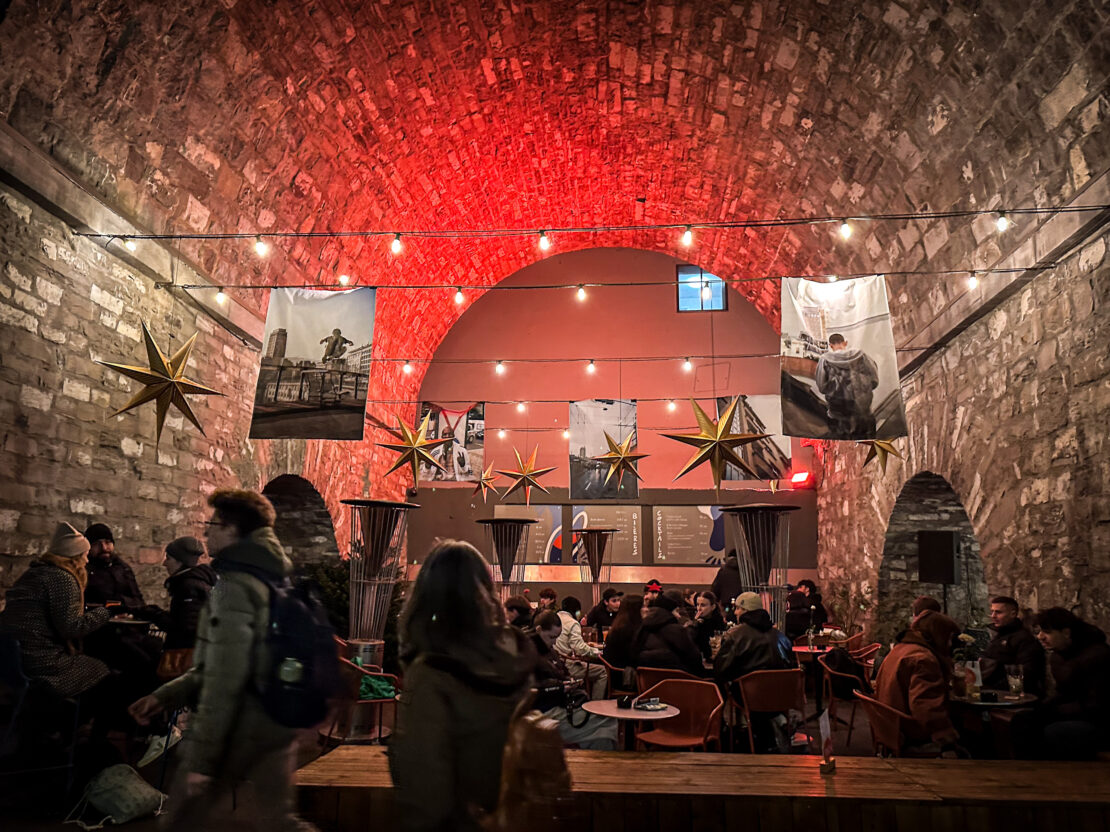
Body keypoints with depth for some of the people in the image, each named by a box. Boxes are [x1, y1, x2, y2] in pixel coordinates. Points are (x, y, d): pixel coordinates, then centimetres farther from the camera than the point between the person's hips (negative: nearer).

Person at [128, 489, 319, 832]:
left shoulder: (234, 585, -16)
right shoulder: (271, 579, 12)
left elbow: (225, 678, -21)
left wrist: (200, 758, -16)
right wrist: (165, 695, 17)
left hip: (238, 727, -8)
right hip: (277, 725, 8)